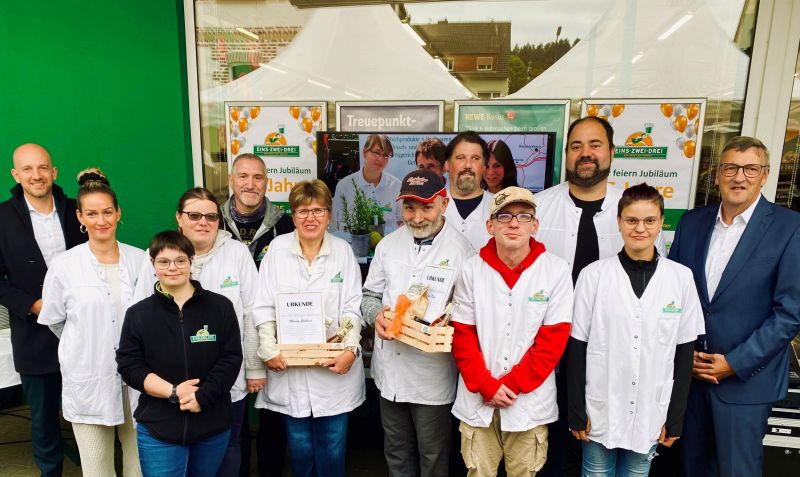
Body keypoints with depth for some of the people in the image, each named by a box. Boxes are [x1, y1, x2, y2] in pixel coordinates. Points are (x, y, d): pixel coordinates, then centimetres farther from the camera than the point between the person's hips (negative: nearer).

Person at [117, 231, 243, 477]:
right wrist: (173, 392, -17)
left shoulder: (220, 306, -3)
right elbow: (128, 366, -5)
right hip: (158, 428, -1)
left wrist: (202, 396, -18)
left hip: (213, 425, 1)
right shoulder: (138, 314, -1)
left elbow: (231, 359, -6)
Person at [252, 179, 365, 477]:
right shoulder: (277, 249, 1)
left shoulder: (343, 251, 2)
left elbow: (352, 307, -1)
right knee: (300, 447, 11)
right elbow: (264, 306, 0)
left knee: (332, 449, 8)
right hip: (289, 366, 0)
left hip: (334, 366, 0)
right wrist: (269, 349, -9)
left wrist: (350, 349, -12)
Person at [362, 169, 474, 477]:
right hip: (390, 368, 5)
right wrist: (376, 314, -9)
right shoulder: (388, 245, 4)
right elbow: (369, 294, 12)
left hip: (431, 373, -4)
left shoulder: (460, 250, -11)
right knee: (396, 451, 23)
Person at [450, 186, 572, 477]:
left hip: (530, 401, 0)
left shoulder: (556, 271, -7)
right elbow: (462, 334, -2)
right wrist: (486, 385, -10)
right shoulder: (472, 270, -3)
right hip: (478, 399, 1)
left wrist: (511, 384, -11)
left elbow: (554, 338, -7)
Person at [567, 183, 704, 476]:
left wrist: (675, 417, 2)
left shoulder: (681, 277, -4)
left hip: (651, 415, 1)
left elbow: (684, 353, 1)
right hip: (600, 411, -1)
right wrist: (577, 412, -4)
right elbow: (577, 348, -5)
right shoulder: (593, 275, -8)